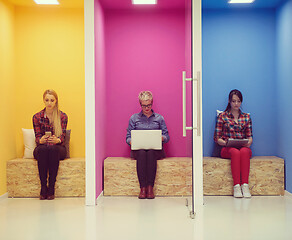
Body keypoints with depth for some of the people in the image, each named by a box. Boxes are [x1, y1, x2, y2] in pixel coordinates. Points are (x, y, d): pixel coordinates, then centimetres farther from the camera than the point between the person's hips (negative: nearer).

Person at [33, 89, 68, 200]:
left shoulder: (63, 116, 1)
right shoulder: (37, 117, 3)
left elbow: (63, 135, -8)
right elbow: (37, 136, -2)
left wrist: (57, 140, -33)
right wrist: (41, 140, -28)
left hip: (58, 148, -1)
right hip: (41, 150, 1)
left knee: (53, 149, -36)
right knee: (42, 149, -35)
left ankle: (51, 187, -34)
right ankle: (43, 187, -34)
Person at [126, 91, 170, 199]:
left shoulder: (159, 118, 17)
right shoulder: (134, 118, 16)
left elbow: (167, 136, 12)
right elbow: (128, 137, 12)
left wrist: (161, 138, -13)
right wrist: (131, 141, -12)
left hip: (155, 149, 0)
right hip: (138, 149, 0)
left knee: (150, 153, -36)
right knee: (142, 153, -36)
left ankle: (150, 187, -36)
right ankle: (142, 187, -36)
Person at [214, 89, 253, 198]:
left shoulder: (246, 117, 16)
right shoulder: (222, 116, 8)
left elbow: (250, 136, 14)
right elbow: (217, 137, 5)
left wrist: (249, 141, -10)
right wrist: (225, 142, -15)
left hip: (243, 147, 2)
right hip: (227, 149, -1)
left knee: (244, 152, -36)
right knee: (235, 152, -37)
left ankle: (245, 185, -41)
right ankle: (236, 185, -40)